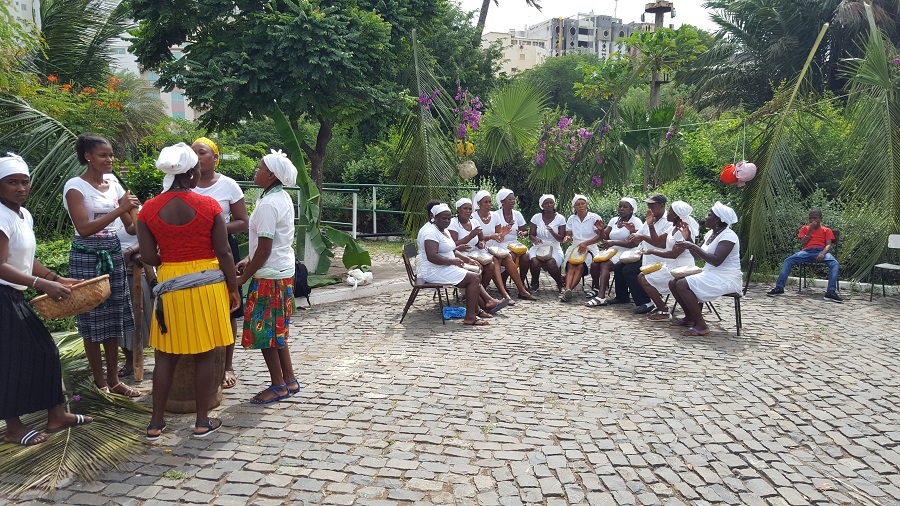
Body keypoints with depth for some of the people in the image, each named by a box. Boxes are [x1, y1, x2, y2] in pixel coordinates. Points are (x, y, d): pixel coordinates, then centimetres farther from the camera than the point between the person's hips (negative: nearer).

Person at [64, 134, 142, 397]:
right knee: (93, 319, 2)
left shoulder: (113, 183, 7)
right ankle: (100, 383, 13)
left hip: (114, 254, 6)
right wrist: (119, 209, -23)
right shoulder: (75, 186, -9)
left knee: (114, 318, 9)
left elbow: (130, 226, 7)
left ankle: (113, 380, 18)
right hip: (87, 257, -5)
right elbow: (84, 228, -19)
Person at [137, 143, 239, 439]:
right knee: (205, 354, 8)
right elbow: (224, 253, -8)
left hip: (170, 284, 2)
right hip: (208, 284, -2)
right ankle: (203, 421, 17)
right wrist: (233, 289, 2)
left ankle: (156, 423, 20)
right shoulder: (208, 205, -9)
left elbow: (148, 257, -3)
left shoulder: (149, 209, -3)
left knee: (166, 355, 12)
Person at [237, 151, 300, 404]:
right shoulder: (283, 198, 9)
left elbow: (264, 249, -21)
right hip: (284, 271, 10)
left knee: (264, 331, 2)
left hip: (270, 276, -10)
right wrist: (248, 260, 11)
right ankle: (289, 380, 25)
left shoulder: (268, 204, -20)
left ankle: (278, 386, 12)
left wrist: (243, 278, -12)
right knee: (276, 330, 18)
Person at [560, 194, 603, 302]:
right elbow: (569, 235, 13)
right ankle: (567, 289, -50)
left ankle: (567, 290, -46)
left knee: (581, 266, -33)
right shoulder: (572, 219, 15)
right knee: (570, 266, -29)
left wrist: (585, 243, -16)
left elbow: (599, 237, -4)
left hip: (590, 248, -3)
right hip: (574, 247, 3)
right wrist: (567, 238, -13)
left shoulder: (595, 218, 3)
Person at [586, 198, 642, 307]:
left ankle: (601, 297, -42)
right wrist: (601, 230, -9)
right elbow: (604, 236, 14)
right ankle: (596, 288, 5)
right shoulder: (614, 220, 15)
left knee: (605, 265, -32)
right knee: (594, 264, -20)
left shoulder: (636, 222, -5)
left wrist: (613, 242, -23)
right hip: (614, 251, 6)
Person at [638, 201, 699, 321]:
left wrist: (652, 252, -15)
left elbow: (673, 254, -24)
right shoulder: (673, 228, 9)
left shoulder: (685, 231, -20)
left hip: (680, 268, -10)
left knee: (645, 280, -15)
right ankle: (659, 306, 12)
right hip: (670, 265, 10)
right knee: (641, 276, 5)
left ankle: (664, 312, -6)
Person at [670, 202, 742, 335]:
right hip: (710, 274, 10)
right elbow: (698, 257, 17)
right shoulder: (711, 233, 13)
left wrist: (693, 246, -26)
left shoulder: (728, 236, -16)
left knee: (682, 285, -25)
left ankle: (701, 326, -19)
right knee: (673, 283, 1)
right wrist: (688, 242, 2)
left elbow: (716, 261, -28)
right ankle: (689, 317, 13)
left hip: (725, 278, -10)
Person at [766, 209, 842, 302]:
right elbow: (802, 244, 11)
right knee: (788, 260, -27)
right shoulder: (805, 228, 23)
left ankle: (831, 292, -40)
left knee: (835, 263, -34)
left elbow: (828, 245, 4)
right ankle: (779, 287, -31)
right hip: (807, 251, 1)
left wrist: (823, 253, -19)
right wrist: (810, 230, 3)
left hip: (821, 251, -1)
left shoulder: (826, 230, 19)